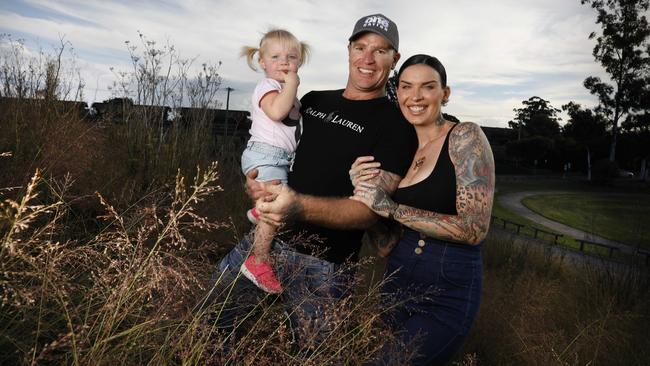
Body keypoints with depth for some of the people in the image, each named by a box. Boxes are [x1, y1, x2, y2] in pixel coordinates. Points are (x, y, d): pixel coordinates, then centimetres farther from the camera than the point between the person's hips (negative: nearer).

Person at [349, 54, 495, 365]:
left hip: (447, 296, -6)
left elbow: (475, 228, -20)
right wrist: (365, 193, -10)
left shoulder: (465, 136, -9)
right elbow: (385, 245, 5)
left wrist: (391, 208, -20)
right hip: (397, 283, 6)